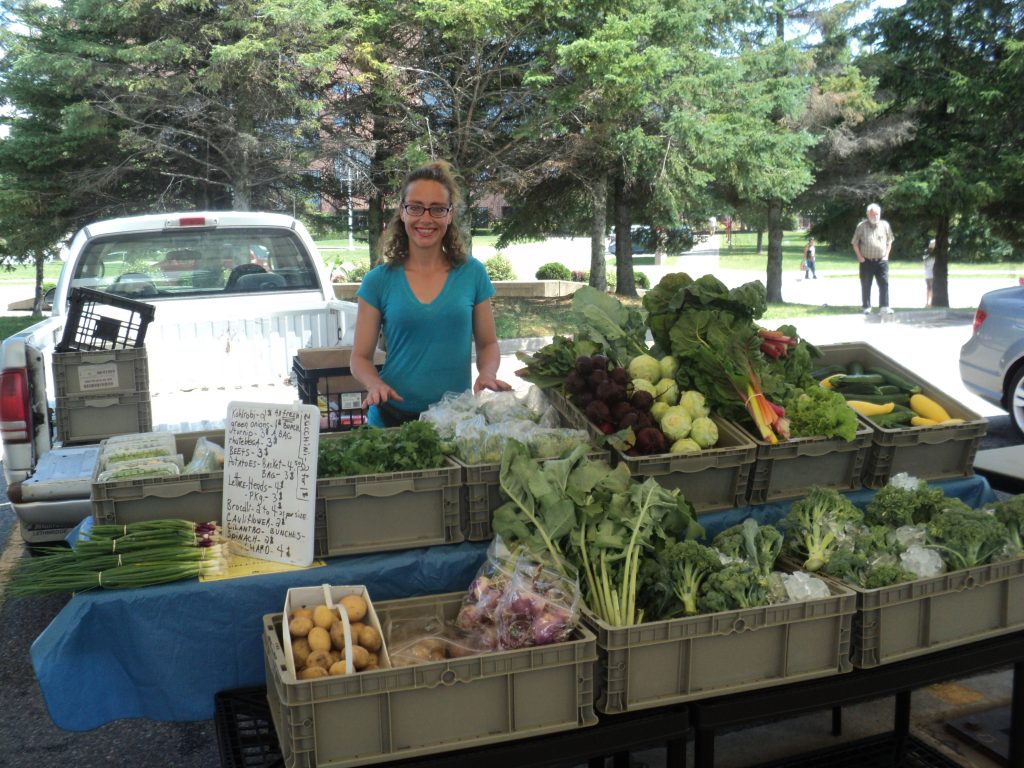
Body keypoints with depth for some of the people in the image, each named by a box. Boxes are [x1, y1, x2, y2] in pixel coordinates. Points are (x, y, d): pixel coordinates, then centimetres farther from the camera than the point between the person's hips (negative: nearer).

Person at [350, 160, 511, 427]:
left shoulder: (472, 273, 2)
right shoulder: (379, 281, 0)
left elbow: (487, 343, 10)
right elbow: (360, 357, 4)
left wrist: (487, 374, -10)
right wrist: (375, 384, -17)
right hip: (394, 414, 0)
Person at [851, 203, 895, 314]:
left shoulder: (885, 225, 4)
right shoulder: (861, 226, -2)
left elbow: (889, 242, 13)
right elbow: (855, 244, 4)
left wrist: (886, 255, 3)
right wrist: (860, 257, -3)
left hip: (881, 261, 1)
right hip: (866, 261, -1)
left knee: (884, 284, -7)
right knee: (866, 286, 4)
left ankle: (884, 307, -6)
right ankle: (866, 307, 12)